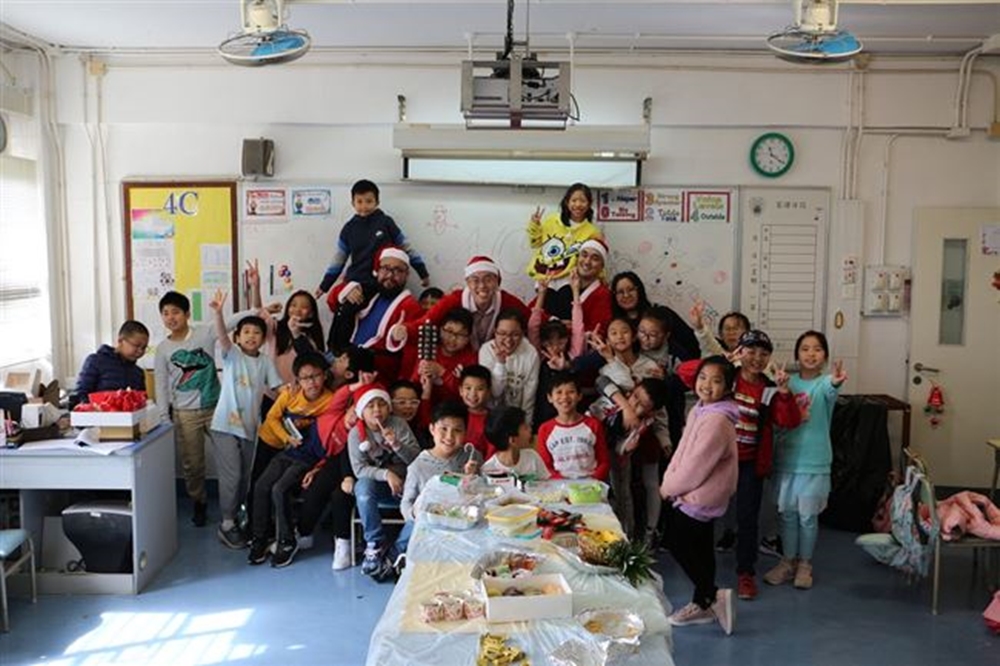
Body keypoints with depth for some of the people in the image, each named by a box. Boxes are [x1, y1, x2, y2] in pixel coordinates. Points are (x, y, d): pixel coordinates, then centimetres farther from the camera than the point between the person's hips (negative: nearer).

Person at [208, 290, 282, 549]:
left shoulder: (265, 362, 5)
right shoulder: (232, 355, -6)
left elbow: (277, 389, 5)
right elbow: (221, 336, -25)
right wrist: (217, 313, -41)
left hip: (249, 427, 5)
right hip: (225, 424, -4)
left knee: (244, 476, 13)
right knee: (231, 475, -6)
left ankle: (234, 516, 30)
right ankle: (227, 525, 6)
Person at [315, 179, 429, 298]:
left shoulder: (385, 222, -1)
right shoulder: (349, 229, 5)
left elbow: (406, 248, 4)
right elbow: (338, 260, 13)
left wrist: (423, 273, 4)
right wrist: (324, 286, 14)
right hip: (355, 284, 3)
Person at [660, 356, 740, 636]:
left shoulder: (717, 421, -27)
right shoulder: (700, 410, 4)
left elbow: (697, 465, -25)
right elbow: (683, 450, 10)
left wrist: (668, 487, -12)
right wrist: (669, 482, 3)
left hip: (699, 495, -10)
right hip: (694, 493, 10)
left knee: (678, 543, 0)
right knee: (699, 547, 17)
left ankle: (712, 596, 9)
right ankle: (704, 604, 30)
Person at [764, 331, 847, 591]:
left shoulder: (825, 382, -9)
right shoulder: (788, 381, 3)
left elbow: (830, 393, -35)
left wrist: (835, 383, -59)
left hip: (814, 461, -3)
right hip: (787, 457, 3)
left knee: (808, 516, 7)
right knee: (787, 513, 12)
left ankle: (804, 565, 24)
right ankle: (787, 562, 26)